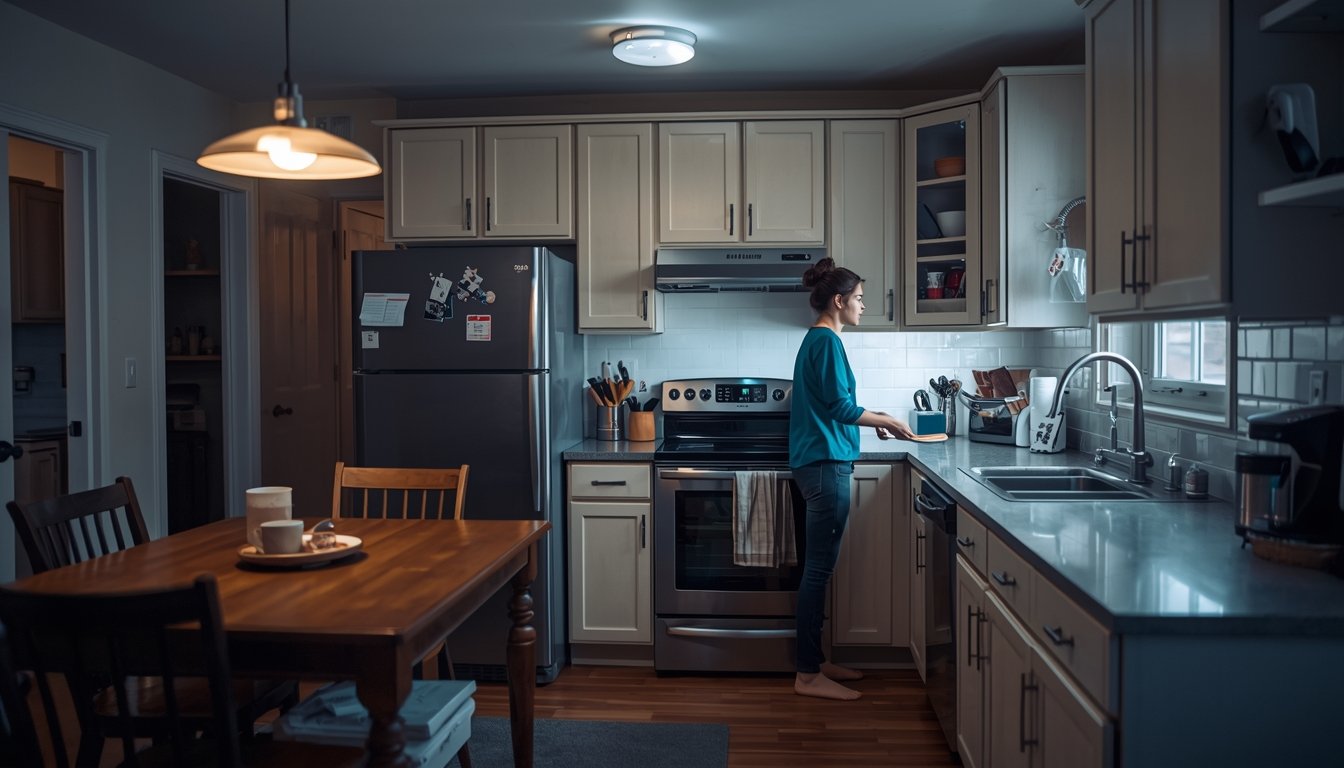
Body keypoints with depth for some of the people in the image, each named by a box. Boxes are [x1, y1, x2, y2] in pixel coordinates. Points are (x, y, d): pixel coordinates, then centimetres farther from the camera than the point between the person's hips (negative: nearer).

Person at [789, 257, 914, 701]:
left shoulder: (816, 339, 18)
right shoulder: (827, 341, -12)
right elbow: (840, 407, -17)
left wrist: (874, 422, 17)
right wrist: (888, 422, -5)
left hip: (817, 462, 11)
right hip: (826, 464, -11)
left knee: (819, 567, 14)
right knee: (819, 569, -6)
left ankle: (814, 661, 23)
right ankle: (808, 676, 1)